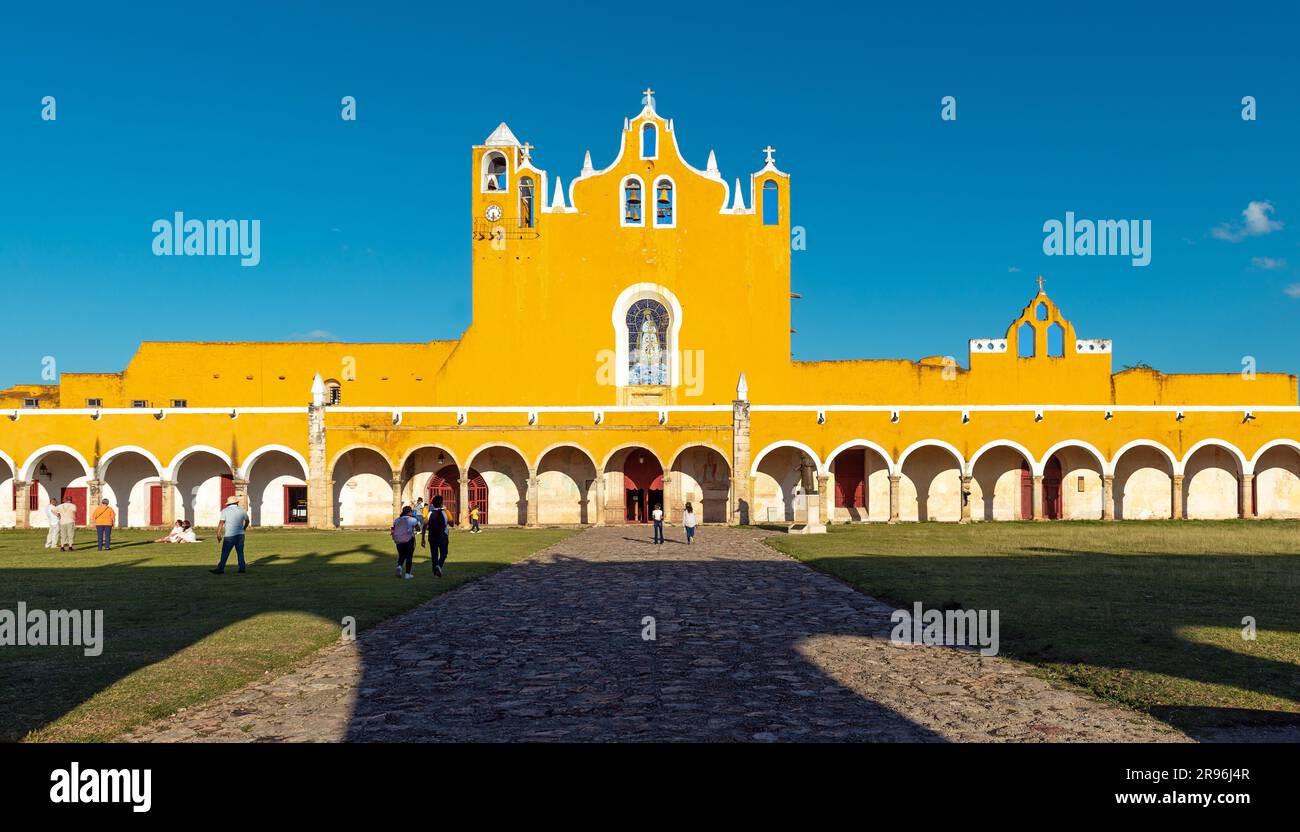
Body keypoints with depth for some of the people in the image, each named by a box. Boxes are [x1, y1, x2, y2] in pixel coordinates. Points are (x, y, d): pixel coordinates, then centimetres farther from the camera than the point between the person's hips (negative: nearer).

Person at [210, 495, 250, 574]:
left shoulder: (225, 511, -3)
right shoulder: (241, 510, 9)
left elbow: (221, 523, -12)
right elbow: (247, 521, 22)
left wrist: (218, 534, -12)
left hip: (229, 535, -4)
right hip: (240, 534, 4)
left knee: (225, 553, -1)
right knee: (240, 552, 10)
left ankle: (220, 570, -1)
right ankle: (242, 569, 10)